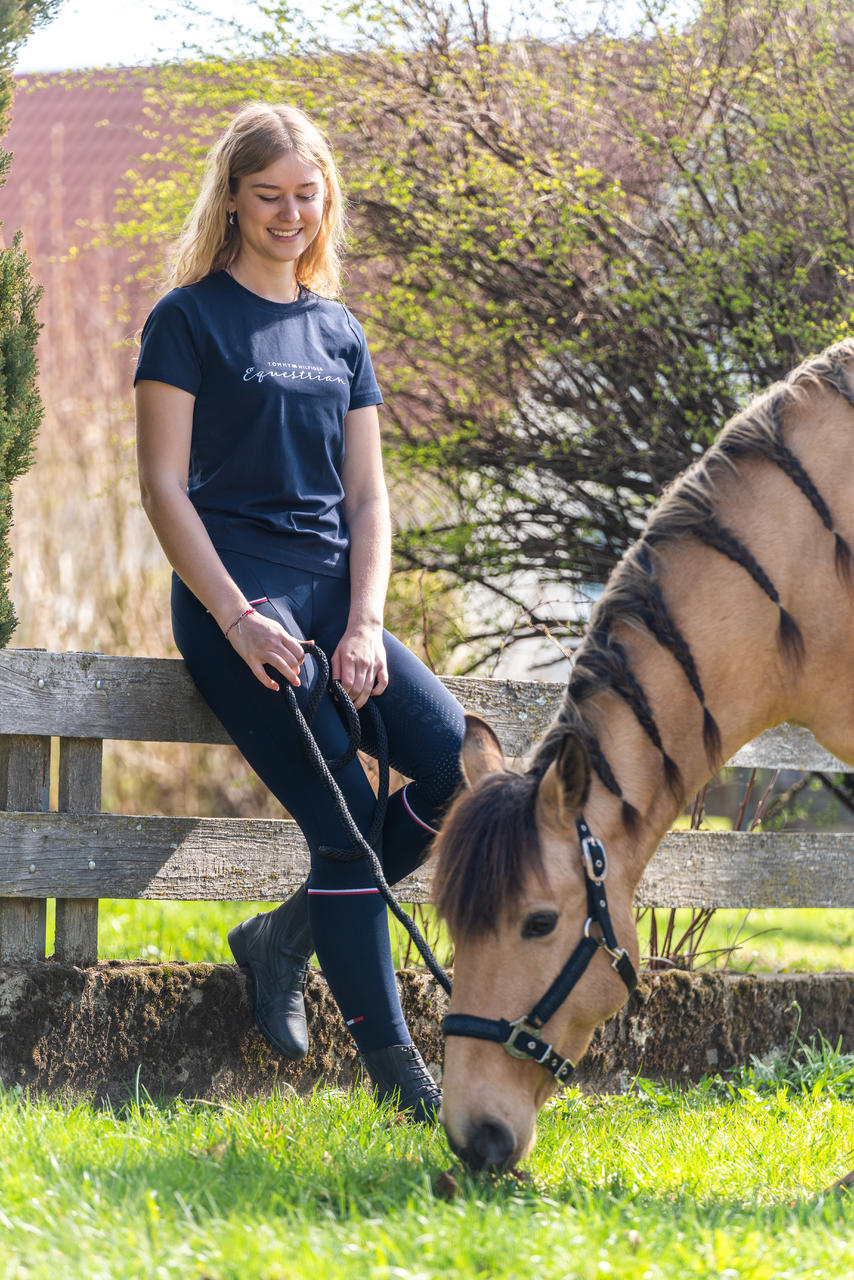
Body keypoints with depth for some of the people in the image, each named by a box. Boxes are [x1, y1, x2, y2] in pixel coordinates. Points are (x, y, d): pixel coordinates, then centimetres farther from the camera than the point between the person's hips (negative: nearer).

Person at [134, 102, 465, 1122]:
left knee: (463, 766, -12)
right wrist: (238, 619, -16)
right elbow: (163, 485, -6)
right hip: (236, 591, -6)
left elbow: (366, 495, 12)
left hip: (332, 592, 6)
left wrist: (364, 624, -4)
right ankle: (393, 1068, -14)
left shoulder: (340, 333, 16)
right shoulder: (190, 319, -1)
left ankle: (282, 938, 4)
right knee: (345, 817, -17)